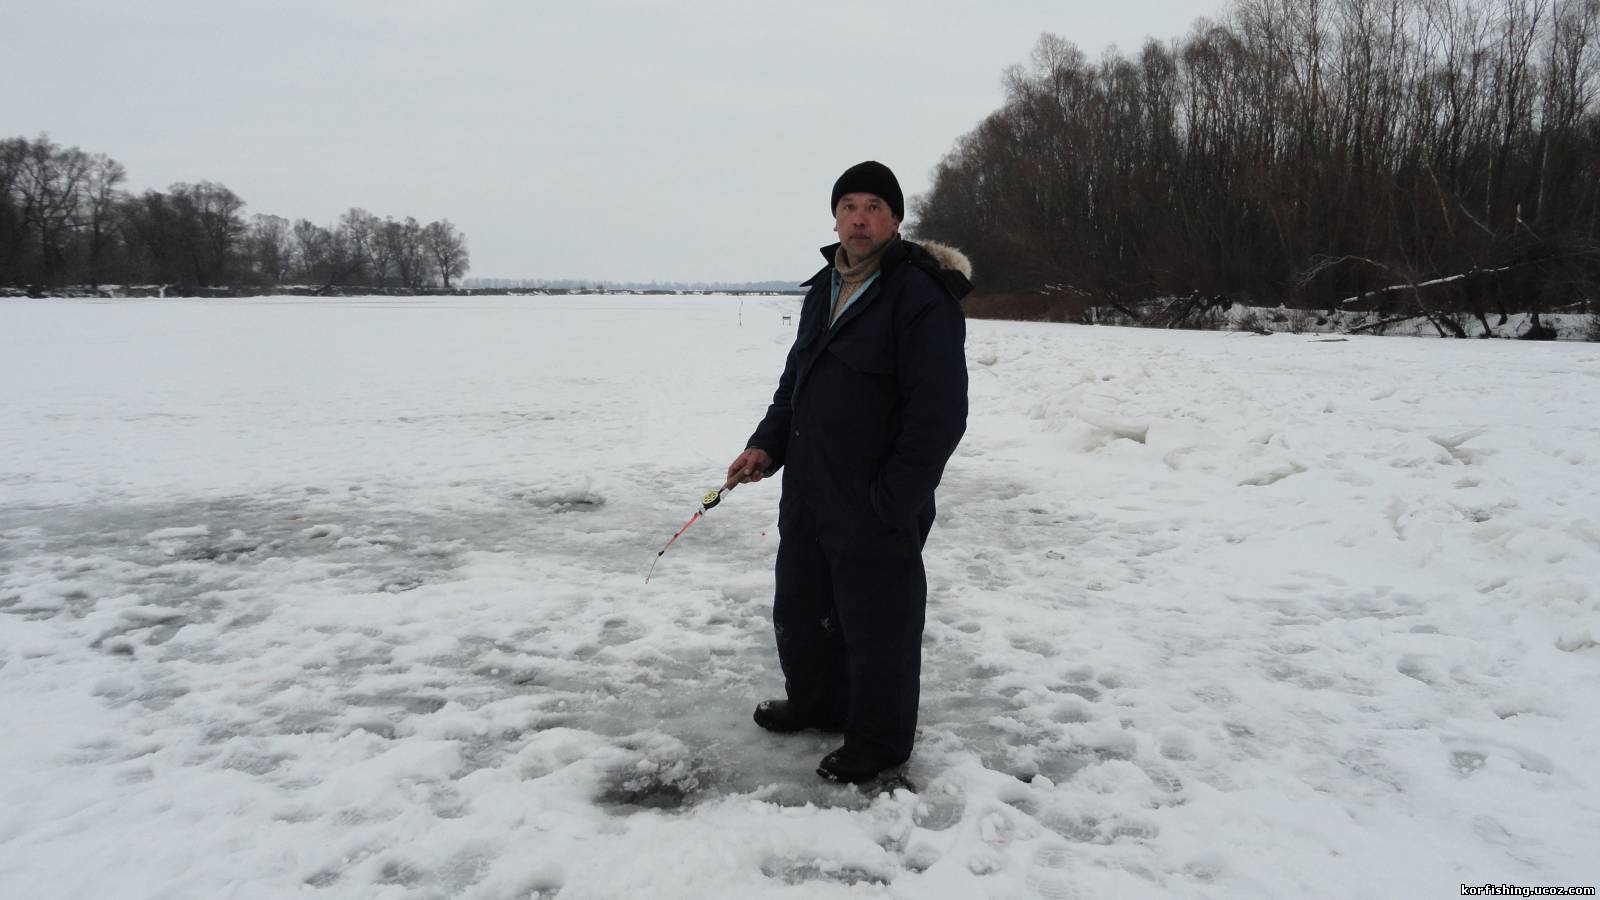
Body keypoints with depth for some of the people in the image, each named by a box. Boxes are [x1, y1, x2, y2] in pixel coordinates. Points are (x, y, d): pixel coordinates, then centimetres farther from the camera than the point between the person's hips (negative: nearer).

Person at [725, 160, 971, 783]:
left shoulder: (921, 297, -16)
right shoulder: (823, 291, 11)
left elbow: (940, 412, -20)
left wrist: (891, 503, -20)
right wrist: (767, 444, 7)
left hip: (876, 512, -8)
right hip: (807, 498, 9)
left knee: (877, 626, 5)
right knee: (798, 610, 22)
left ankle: (879, 743, 24)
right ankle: (817, 702, 44)